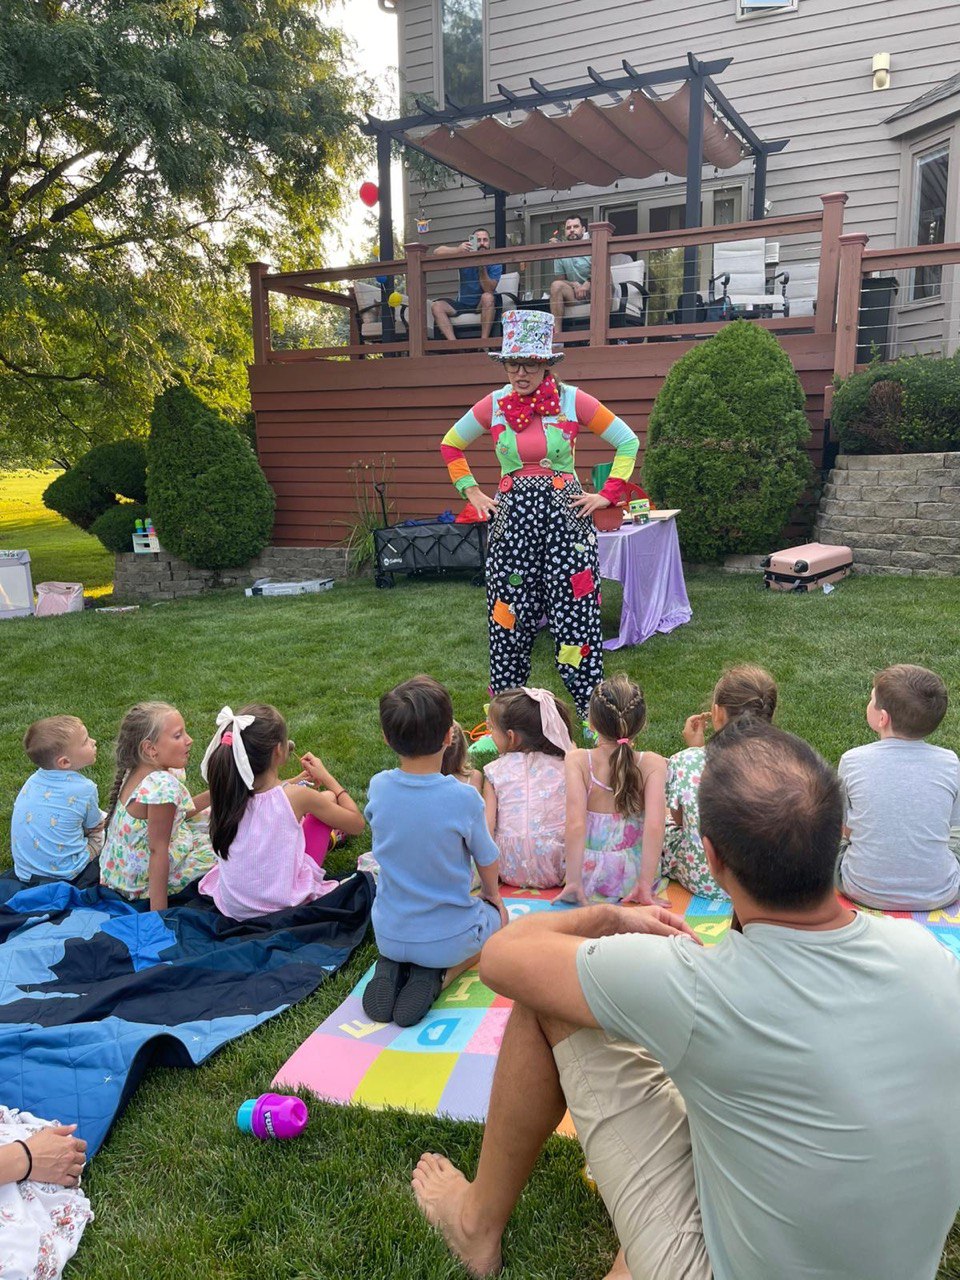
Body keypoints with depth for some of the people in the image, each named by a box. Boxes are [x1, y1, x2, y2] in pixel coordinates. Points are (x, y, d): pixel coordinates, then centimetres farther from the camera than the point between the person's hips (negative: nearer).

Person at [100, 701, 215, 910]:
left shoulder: (136, 772, 0)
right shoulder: (164, 785, -28)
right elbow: (157, 850, -28)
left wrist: (211, 796, 5)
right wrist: (159, 913, -25)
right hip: (144, 883, -9)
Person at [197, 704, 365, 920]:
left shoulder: (226, 790, -8)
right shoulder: (297, 797, -19)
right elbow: (357, 824, -5)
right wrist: (326, 777, 5)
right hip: (285, 906, -4)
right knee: (328, 797, 9)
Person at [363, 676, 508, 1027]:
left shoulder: (378, 788, -15)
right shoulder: (464, 798, -24)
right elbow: (487, 862, -4)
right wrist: (493, 895, 15)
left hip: (388, 935, 4)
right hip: (449, 938, -3)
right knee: (497, 914, 28)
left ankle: (391, 967, 5)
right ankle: (440, 974, 1)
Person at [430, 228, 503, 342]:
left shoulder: (495, 264, -7)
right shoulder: (464, 254, -3)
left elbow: (489, 290, -19)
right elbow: (437, 252, -17)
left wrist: (482, 267, -31)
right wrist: (458, 250, -35)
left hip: (483, 305, -2)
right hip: (463, 304, 3)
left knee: (487, 297, -36)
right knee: (436, 306, -21)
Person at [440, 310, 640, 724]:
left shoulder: (573, 401, -3)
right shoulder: (494, 405, 3)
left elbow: (627, 441, 4)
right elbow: (450, 445, 18)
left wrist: (608, 494, -2)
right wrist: (472, 493, 8)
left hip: (565, 514, -2)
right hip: (512, 518, 2)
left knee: (575, 609, -3)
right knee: (511, 612, 4)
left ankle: (590, 708, 10)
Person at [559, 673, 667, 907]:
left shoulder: (577, 760, -15)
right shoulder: (653, 764, -13)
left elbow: (575, 823, -23)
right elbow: (654, 826, -23)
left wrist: (573, 881, -18)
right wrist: (645, 885, -17)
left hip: (588, 874, 1)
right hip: (631, 876, -1)